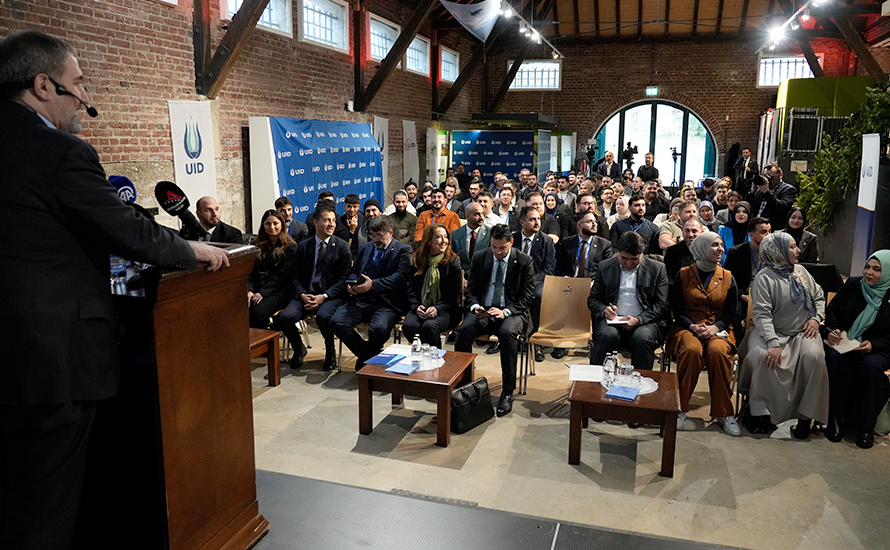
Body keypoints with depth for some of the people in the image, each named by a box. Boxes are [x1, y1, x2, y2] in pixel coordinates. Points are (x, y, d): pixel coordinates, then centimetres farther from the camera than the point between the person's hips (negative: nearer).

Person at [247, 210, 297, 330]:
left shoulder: (290, 247, 7)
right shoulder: (256, 245, 21)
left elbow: (282, 275, -4)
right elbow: (250, 271, 12)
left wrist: (263, 293, -15)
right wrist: (250, 290, -7)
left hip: (277, 291, -4)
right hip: (256, 288, 4)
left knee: (258, 313, -34)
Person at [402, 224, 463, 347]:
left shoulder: (453, 261, 2)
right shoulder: (416, 260, 10)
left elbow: (454, 293, -3)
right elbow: (412, 289, 10)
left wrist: (437, 308, -17)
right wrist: (416, 307, -9)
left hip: (445, 310, -3)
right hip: (421, 308, 3)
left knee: (429, 326, -34)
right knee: (408, 326, -29)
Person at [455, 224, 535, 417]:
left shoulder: (524, 261, -1)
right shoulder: (479, 258, 7)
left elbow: (527, 296, -4)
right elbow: (471, 290, 10)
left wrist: (505, 312, -20)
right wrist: (475, 306, -13)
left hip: (512, 312, -2)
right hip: (483, 309, 3)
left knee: (508, 333, -36)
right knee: (464, 330, -29)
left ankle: (507, 393, -26)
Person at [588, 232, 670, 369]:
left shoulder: (657, 269, 8)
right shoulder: (605, 267, 13)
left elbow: (662, 306, 3)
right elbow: (593, 300, 15)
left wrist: (638, 320, -14)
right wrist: (604, 310, -9)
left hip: (645, 322, -1)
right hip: (612, 321, 1)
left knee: (642, 339, -34)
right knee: (606, 336, -32)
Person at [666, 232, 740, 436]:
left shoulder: (728, 278, 10)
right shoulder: (683, 275, 5)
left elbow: (731, 312, 8)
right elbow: (676, 310, 3)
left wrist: (715, 327, -12)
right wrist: (692, 327, -14)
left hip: (718, 329, 1)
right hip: (687, 327, -1)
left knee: (718, 351, -33)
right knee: (692, 350, -35)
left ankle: (724, 413, -21)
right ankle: (679, 409, -23)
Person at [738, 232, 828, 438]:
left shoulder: (800, 271, 10)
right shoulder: (764, 278, -10)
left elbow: (819, 297, 22)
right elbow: (762, 314, -18)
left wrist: (816, 318, 2)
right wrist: (773, 344, -29)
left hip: (802, 332, 4)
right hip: (774, 333, -4)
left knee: (814, 356, -27)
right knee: (763, 357, -33)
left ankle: (806, 415, -15)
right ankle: (760, 411, -15)